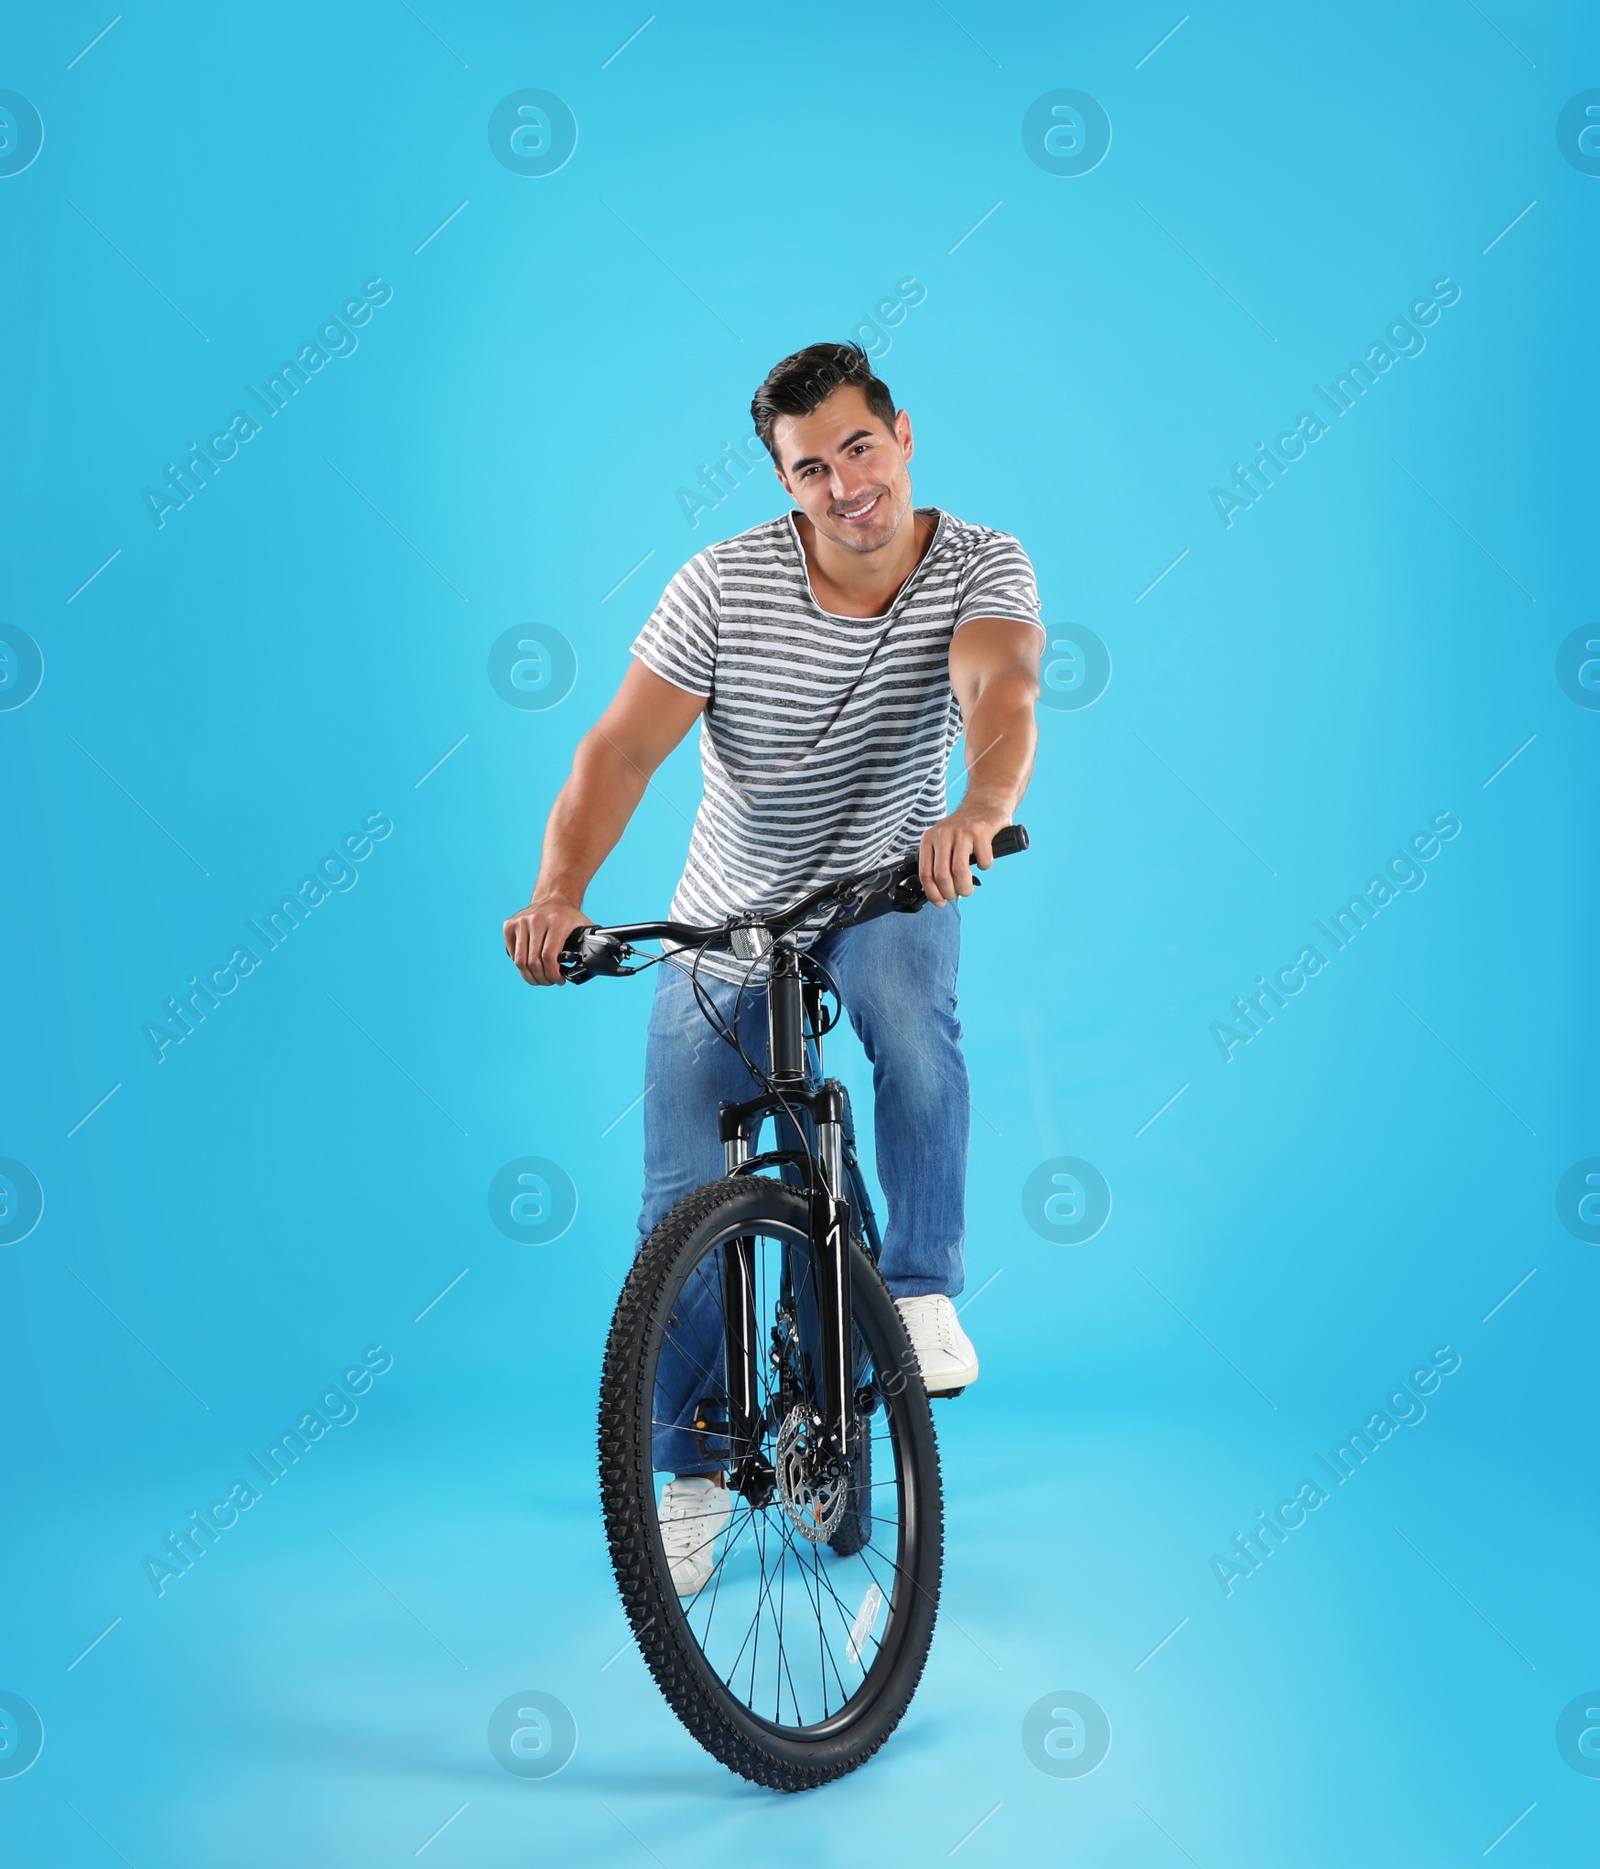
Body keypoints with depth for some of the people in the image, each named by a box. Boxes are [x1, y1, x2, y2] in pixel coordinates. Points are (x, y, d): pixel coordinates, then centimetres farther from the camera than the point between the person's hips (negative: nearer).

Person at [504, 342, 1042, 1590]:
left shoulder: (983, 566, -15)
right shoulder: (726, 583, -17)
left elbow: (1002, 690, -35)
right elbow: (622, 748, -23)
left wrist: (979, 808, -57)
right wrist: (561, 890, -40)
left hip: (888, 889, 0)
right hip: (725, 926, 1)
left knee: (910, 1010, -37)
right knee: (681, 1209, -1)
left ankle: (923, 1290, -14)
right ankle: (694, 1475, 19)